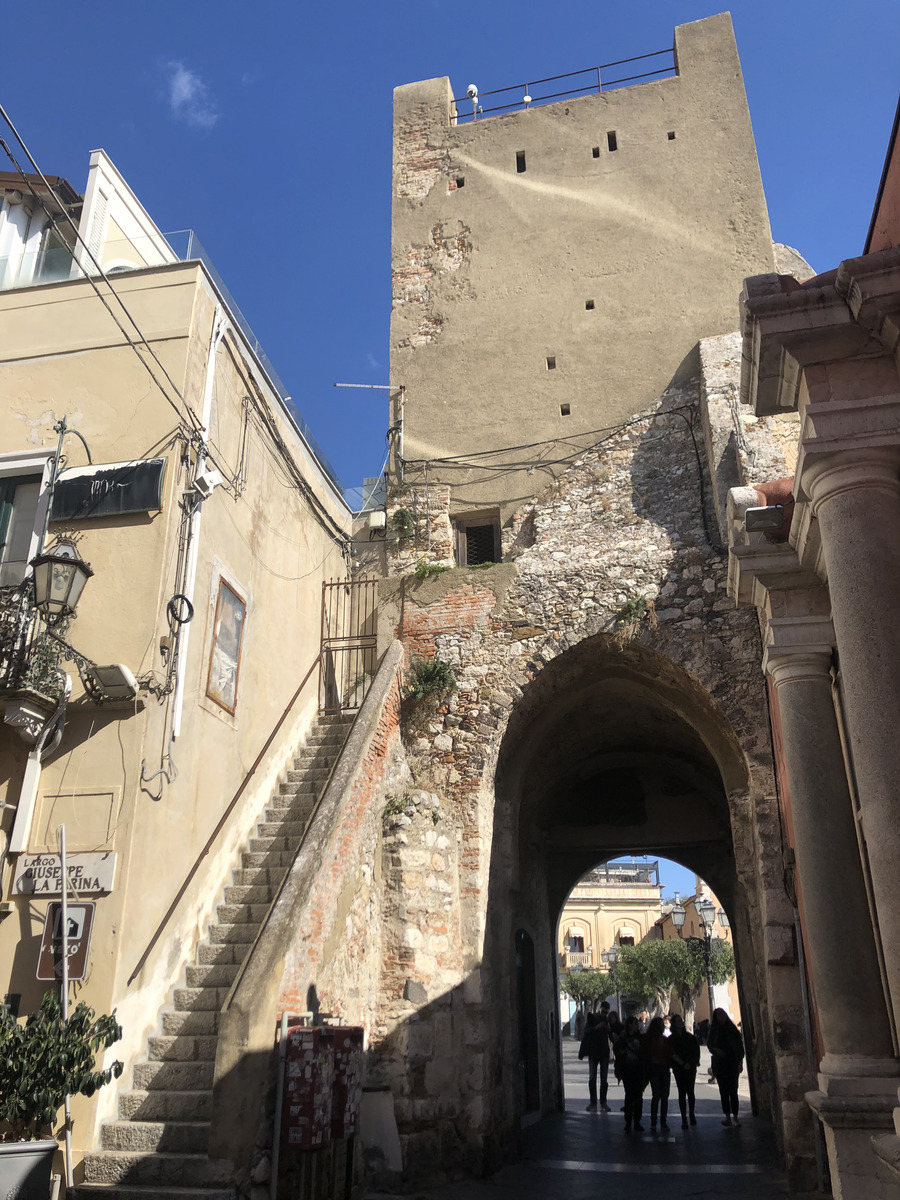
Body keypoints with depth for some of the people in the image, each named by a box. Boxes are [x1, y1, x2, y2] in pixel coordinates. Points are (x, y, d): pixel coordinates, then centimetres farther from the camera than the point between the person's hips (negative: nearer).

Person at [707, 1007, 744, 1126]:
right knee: (724, 1091, -1)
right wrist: (716, 1050, -10)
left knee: (733, 1090, -5)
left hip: (733, 1063, -1)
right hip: (720, 1064, 1)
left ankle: (735, 1116, -1)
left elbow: (740, 1045, 3)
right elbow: (710, 1046, 11)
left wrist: (740, 1061, -3)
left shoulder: (732, 1028, 4)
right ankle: (728, 1116, 2)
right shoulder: (714, 1031, 7)